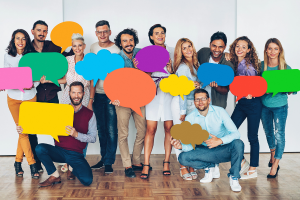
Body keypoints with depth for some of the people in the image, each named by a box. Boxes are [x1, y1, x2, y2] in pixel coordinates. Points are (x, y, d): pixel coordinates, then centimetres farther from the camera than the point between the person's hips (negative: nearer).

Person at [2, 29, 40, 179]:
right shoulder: (8, 56, 5)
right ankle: (32, 164, 2)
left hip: (30, 97, 0)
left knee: (25, 130, 2)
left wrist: (32, 85, -18)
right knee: (22, 130, -4)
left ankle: (18, 162, 20)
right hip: (13, 97, 0)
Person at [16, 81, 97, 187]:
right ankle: (55, 176, -4)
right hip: (59, 151, 2)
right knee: (40, 148, -28)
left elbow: (93, 138, -4)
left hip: (76, 155, -1)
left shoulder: (89, 114, 1)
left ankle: (72, 168, 13)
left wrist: (76, 134, -21)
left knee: (87, 180, -23)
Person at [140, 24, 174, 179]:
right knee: (151, 129, -5)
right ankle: (146, 165, -1)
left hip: (170, 91, 1)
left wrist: (171, 70, -10)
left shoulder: (172, 52, 11)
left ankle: (166, 162, 13)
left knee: (169, 128, 2)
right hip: (153, 92, -1)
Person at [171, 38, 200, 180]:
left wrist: (199, 85, -2)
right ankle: (183, 167, 9)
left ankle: (191, 166, 12)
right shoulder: (183, 67, -13)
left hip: (193, 104, 6)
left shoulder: (196, 64, 9)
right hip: (181, 104, -6)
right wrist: (183, 111, -14)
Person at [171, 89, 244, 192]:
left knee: (238, 144, -33)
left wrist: (220, 141, -35)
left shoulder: (219, 112, -11)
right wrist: (182, 146, -33)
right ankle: (209, 167, 2)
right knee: (183, 158, -24)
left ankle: (234, 177, -11)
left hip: (224, 150, -1)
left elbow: (236, 133, -17)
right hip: (205, 152, 1)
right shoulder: (190, 118, -7)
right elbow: (191, 144, -9)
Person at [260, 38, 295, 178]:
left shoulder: (286, 68, -8)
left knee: (279, 134, -3)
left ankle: (275, 165, 6)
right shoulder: (261, 66, -2)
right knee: (268, 132, 19)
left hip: (280, 105, -3)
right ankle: (273, 154, 44)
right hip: (264, 104, 3)